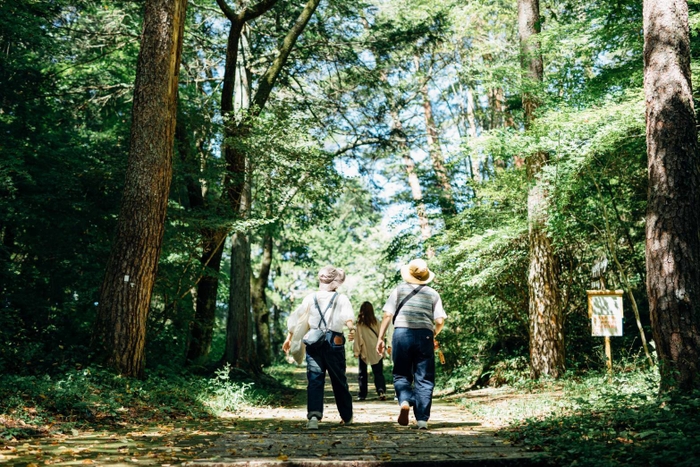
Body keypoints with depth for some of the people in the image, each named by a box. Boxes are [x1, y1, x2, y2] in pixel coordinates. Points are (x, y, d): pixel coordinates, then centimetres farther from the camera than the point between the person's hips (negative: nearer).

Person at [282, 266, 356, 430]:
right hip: (334, 341, -1)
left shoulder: (310, 298, 12)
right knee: (339, 380, 12)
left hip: (313, 342, 1)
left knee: (314, 380, -3)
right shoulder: (341, 298, 6)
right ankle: (347, 416, 25)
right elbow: (347, 315, -14)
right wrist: (351, 328, -31)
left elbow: (296, 318, 13)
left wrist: (289, 338, 21)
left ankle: (314, 415, -23)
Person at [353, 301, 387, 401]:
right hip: (376, 351, 1)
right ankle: (381, 390, -16)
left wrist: (356, 351, -1)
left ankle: (362, 394, 11)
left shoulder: (359, 323, -6)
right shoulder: (375, 321, 0)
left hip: (364, 351, -1)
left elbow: (357, 337, -6)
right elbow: (380, 336, 3)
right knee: (378, 372, 4)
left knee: (362, 373, 10)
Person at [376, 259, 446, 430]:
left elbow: (387, 315, 0)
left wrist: (380, 338, 2)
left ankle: (405, 401, -16)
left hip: (401, 334, 0)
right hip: (424, 335, 0)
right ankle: (422, 419, 2)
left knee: (401, 375, 12)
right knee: (424, 379, 7)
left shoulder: (399, 290, 9)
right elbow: (440, 321, 3)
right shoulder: (433, 294, 11)